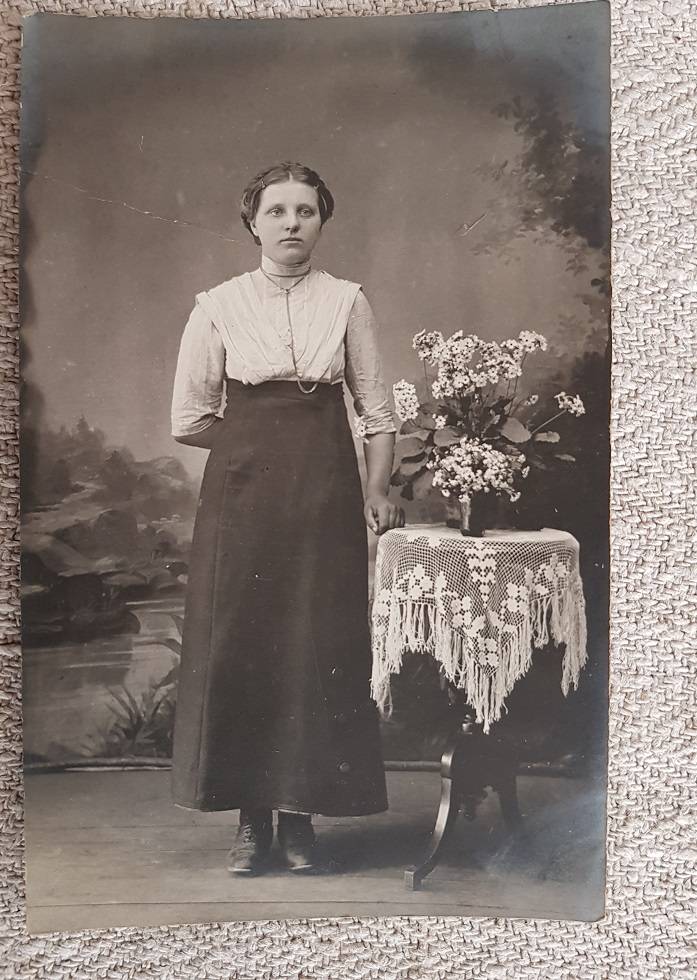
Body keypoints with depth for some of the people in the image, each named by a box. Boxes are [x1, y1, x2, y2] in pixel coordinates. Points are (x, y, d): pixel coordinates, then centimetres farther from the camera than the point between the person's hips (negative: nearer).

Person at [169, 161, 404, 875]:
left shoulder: (347, 301, 6)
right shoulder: (218, 305, 5)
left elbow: (376, 411, 6)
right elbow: (189, 421, 6)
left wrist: (375, 492, -2)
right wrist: (260, 435, 3)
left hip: (325, 495, 0)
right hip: (241, 495, 0)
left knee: (319, 648, 2)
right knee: (237, 647, 1)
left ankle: (301, 813, 19)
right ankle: (251, 816, 17)